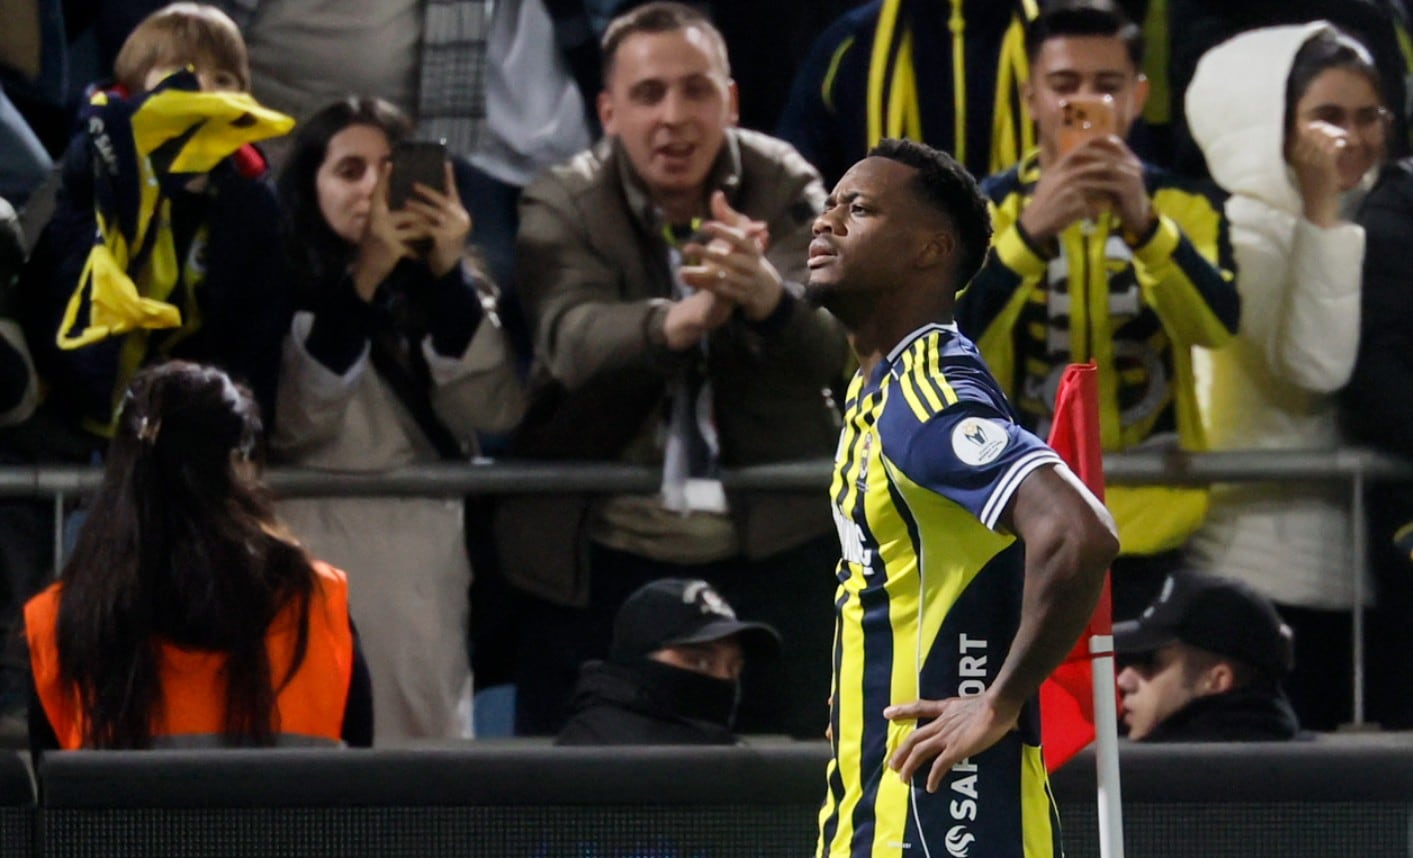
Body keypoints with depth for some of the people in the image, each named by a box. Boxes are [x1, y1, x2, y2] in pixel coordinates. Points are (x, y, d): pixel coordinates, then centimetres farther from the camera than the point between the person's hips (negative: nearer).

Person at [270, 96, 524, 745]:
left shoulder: (437, 286, 13)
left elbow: (496, 410, -2)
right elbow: (294, 423, -13)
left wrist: (449, 276, -10)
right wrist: (361, 283, -16)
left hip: (419, 548, 3)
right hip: (311, 538, -3)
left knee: (425, 735, -1)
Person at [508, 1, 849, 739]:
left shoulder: (785, 190, -2)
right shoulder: (562, 206, -5)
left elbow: (835, 350, -18)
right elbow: (573, 338, -25)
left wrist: (769, 297, -43)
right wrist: (678, 322, -47)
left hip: (770, 551, 1)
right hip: (600, 559, -1)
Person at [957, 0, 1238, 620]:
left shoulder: (1184, 206, 5)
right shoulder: (985, 209, 0)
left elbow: (1216, 325, -13)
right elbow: (957, 347, -16)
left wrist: (1144, 223, -29)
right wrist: (1031, 232, -30)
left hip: (1152, 521, 1)